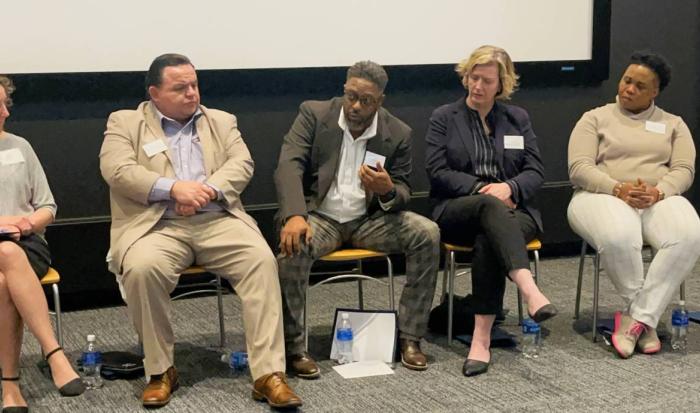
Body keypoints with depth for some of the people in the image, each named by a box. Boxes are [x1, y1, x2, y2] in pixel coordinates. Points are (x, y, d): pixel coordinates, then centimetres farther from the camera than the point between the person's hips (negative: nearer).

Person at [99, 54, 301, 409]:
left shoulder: (221, 122, 19)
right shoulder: (125, 123, 11)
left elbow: (242, 164, 5)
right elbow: (117, 170, -5)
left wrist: (208, 190, -14)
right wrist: (173, 188, -17)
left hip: (217, 221, 2)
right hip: (158, 226, -2)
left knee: (262, 259, -26)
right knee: (141, 269, -34)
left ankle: (269, 374, -26)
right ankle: (160, 370, -14)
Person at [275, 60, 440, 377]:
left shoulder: (398, 133, 0)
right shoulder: (313, 114, -5)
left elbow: (403, 194, 5)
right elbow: (288, 166, -16)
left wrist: (387, 191, -22)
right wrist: (294, 215, -35)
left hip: (369, 219, 3)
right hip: (319, 216, -2)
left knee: (428, 234, -20)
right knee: (294, 245, -35)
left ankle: (409, 337, -12)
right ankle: (293, 347, -21)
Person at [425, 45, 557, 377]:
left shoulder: (517, 119, 17)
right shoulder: (443, 118, 10)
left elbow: (535, 172, 8)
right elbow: (437, 173, 0)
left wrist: (509, 187, -14)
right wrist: (481, 188, -12)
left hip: (511, 210, 2)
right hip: (456, 211, -1)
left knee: (488, 240, -36)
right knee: (491, 206, -39)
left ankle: (482, 338, -41)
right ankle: (530, 291, -58)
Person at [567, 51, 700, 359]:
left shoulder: (673, 124, 18)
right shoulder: (595, 118, 11)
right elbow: (579, 168, -2)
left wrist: (657, 191, -17)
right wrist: (619, 189, -19)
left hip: (660, 200, 2)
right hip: (604, 196, -2)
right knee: (619, 238, -40)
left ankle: (636, 317, -27)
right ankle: (646, 318, -17)